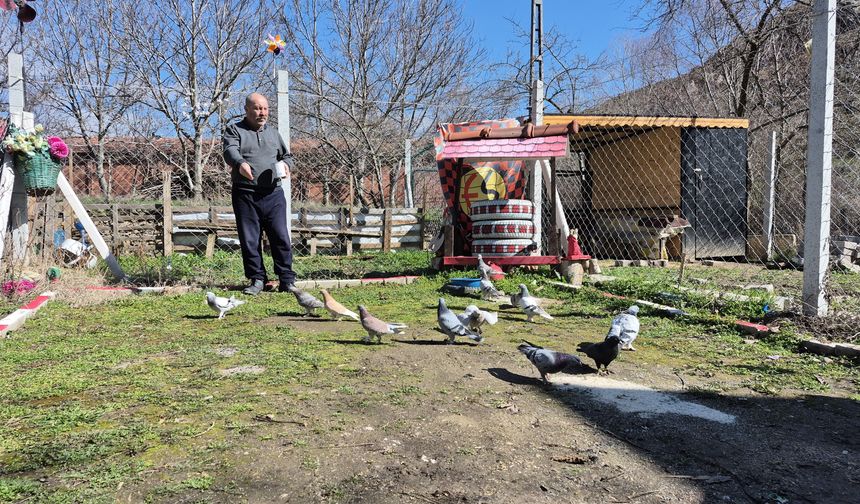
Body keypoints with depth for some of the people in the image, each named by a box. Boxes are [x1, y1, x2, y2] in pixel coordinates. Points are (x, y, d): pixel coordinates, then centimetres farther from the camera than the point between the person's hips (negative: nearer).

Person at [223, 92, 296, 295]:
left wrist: (285, 165, 4)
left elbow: (285, 154, 29)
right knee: (249, 240, 1)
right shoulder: (234, 130, 7)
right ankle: (257, 279, 12)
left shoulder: (273, 132, 20)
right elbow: (230, 150, -12)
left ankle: (287, 279, 5)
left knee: (280, 237, -2)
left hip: (273, 194, 2)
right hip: (245, 195, -2)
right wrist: (240, 163, -35)